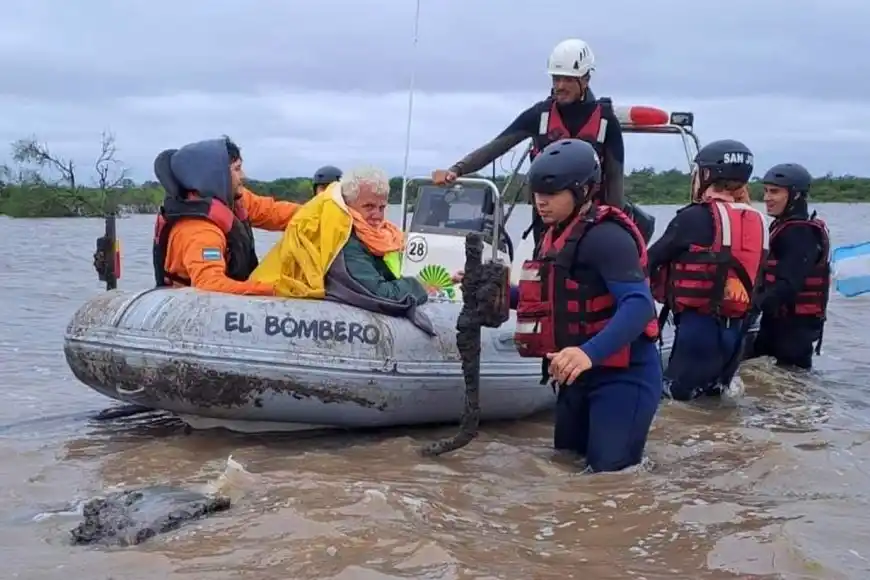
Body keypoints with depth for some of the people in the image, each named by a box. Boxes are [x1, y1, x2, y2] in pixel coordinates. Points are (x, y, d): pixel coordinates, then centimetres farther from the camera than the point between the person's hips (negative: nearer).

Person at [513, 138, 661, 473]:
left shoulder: (604, 236, -20)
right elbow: (549, 298, 23)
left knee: (609, 474, -11)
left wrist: (590, 353, -45)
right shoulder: (558, 234, 12)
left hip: (621, 377, -10)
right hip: (579, 377, 10)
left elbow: (639, 305, -31)